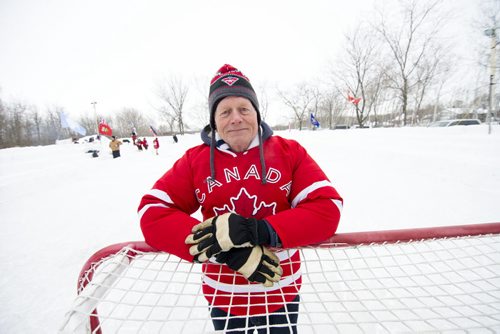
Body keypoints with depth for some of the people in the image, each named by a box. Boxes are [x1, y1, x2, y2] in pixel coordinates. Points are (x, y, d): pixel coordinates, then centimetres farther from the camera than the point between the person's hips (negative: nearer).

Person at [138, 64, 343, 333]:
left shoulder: (290, 152, -9)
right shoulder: (194, 160, -8)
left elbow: (327, 208, -16)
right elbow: (152, 213, -15)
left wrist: (256, 230, -30)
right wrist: (227, 252, -26)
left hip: (281, 294, 0)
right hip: (222, 297, 1)